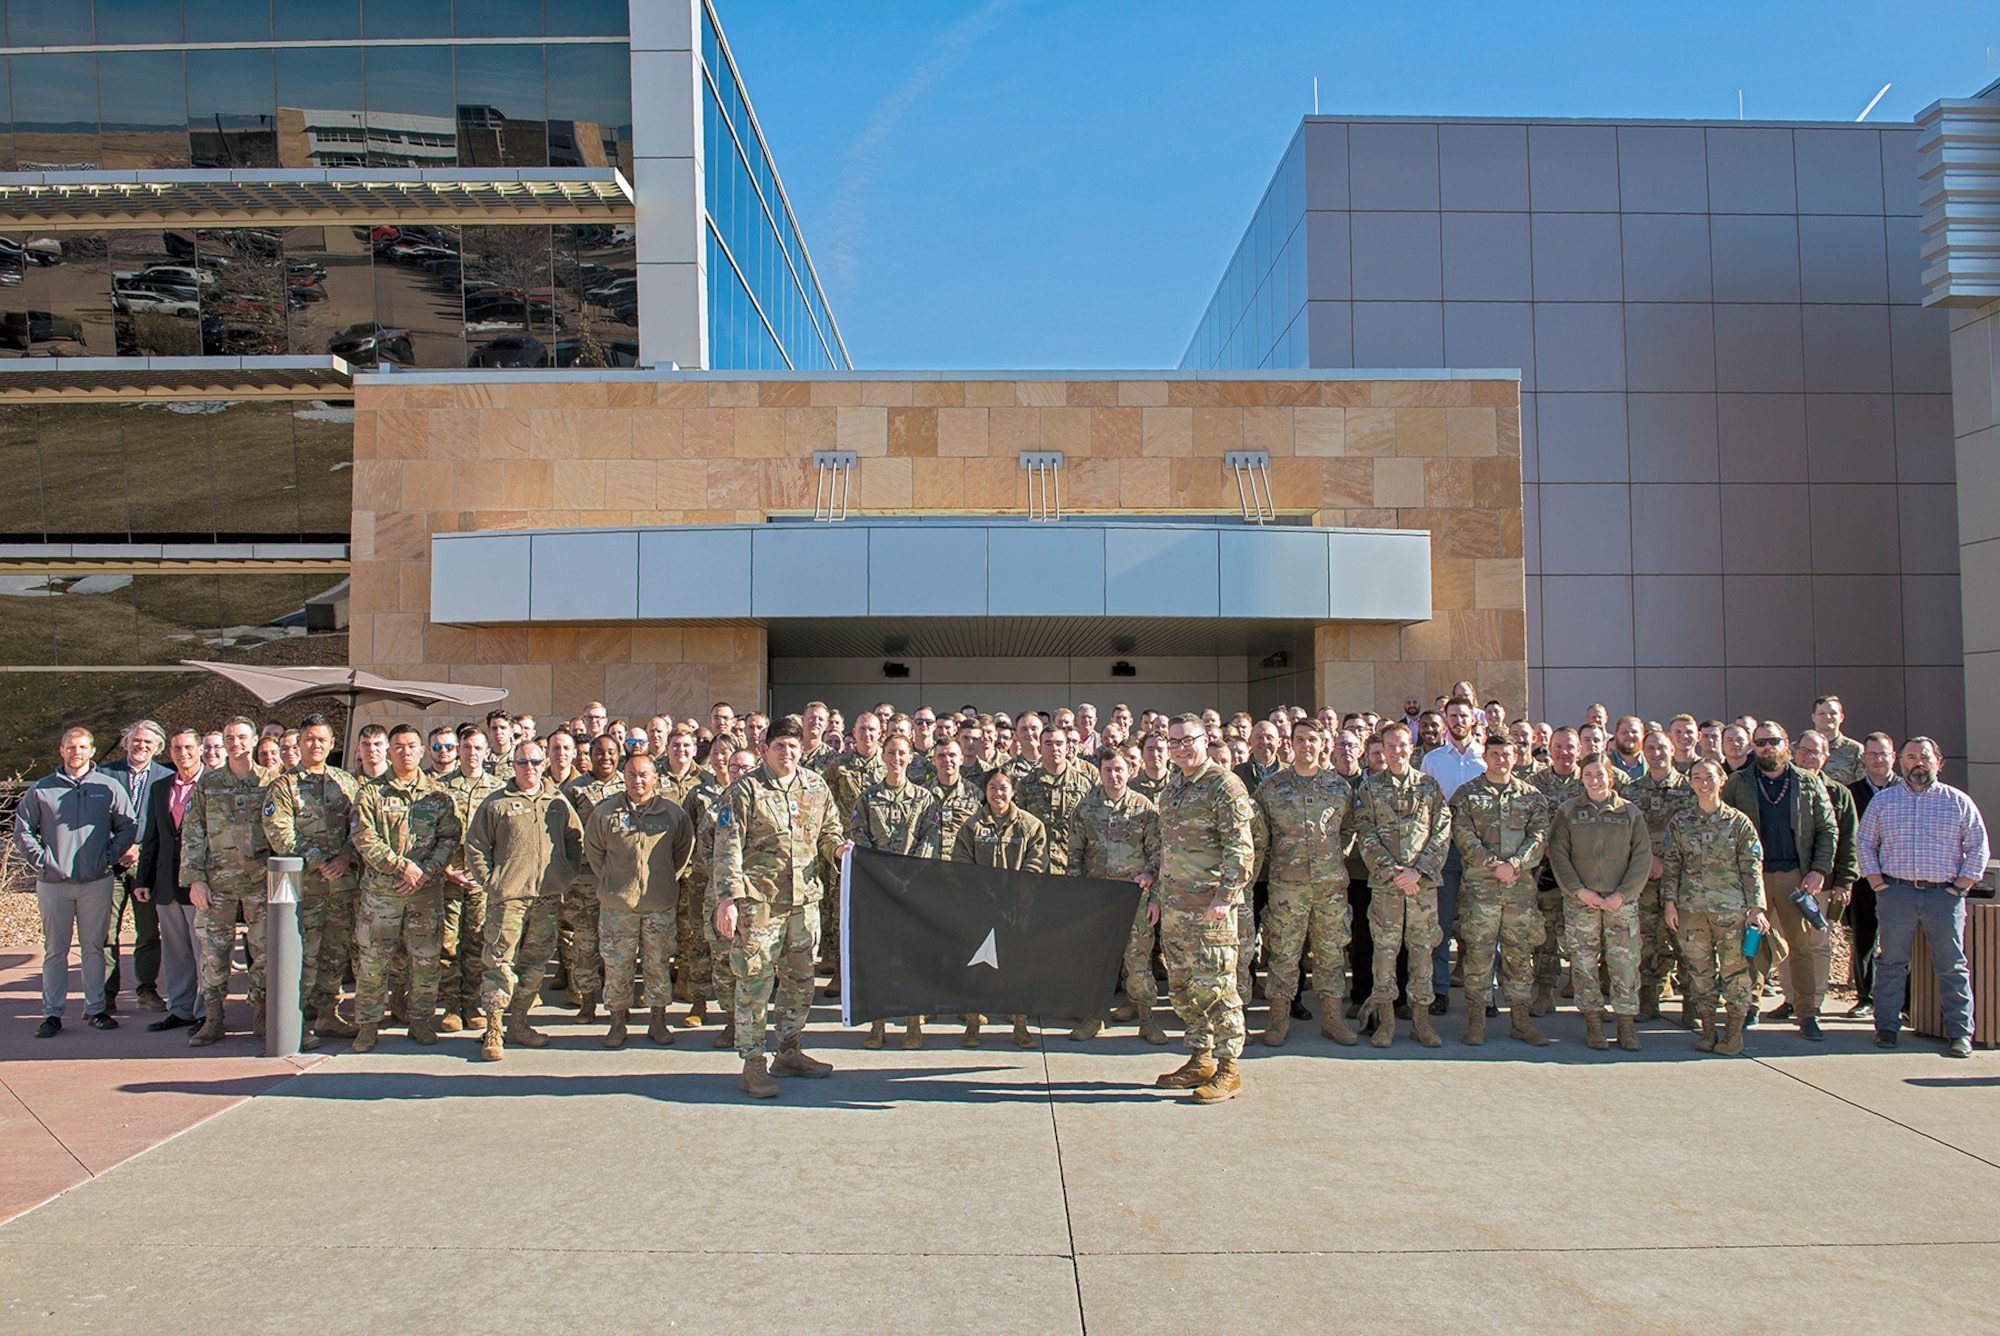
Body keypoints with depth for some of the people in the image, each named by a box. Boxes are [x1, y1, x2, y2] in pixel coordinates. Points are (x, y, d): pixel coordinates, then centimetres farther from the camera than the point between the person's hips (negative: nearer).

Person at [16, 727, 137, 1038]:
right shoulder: (41, 789, 5)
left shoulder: (109, 788, 4)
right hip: (53, 883, 0)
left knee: (94, 948, 6)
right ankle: (52, 1013, 10)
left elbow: (128, 827, 6)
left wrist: (109, 857, -3)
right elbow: (22, 829, 7)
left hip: (96, 882, 0)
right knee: (55, 950, 4)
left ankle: (95, 1009, 14)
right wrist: (40, 859, -3)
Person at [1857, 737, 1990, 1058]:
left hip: (1944, 895, 0)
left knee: (1952, 966, 2)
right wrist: (1876, 881, 1)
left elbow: (1978, 847, 7)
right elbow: (1864, 842, 12)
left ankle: (1959, 1033, 9)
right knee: (1890, 963, 4)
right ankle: (1887, 1028, 12)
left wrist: (1961, 885, -2)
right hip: (1896, 892, 1)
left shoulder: (1959, 801, 7)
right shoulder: (1882, 800, 9)